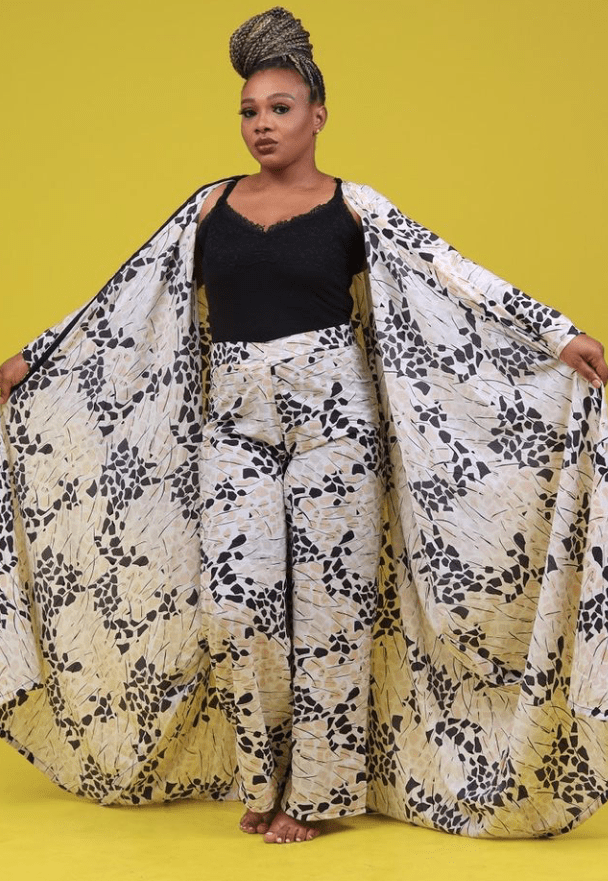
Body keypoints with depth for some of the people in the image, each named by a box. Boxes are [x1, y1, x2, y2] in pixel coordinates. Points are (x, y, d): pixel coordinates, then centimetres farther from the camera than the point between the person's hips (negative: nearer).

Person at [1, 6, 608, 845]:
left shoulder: (352, 207, 1)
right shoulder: (212, 206, 10)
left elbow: (452, 274, -7)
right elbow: (127, 299, 14)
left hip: (332, 420, -2)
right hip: (234, 425, 2)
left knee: (327, 602, 1)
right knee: (235, 602, -5)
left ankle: (315, 791, 16)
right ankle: (262, 778, 17)